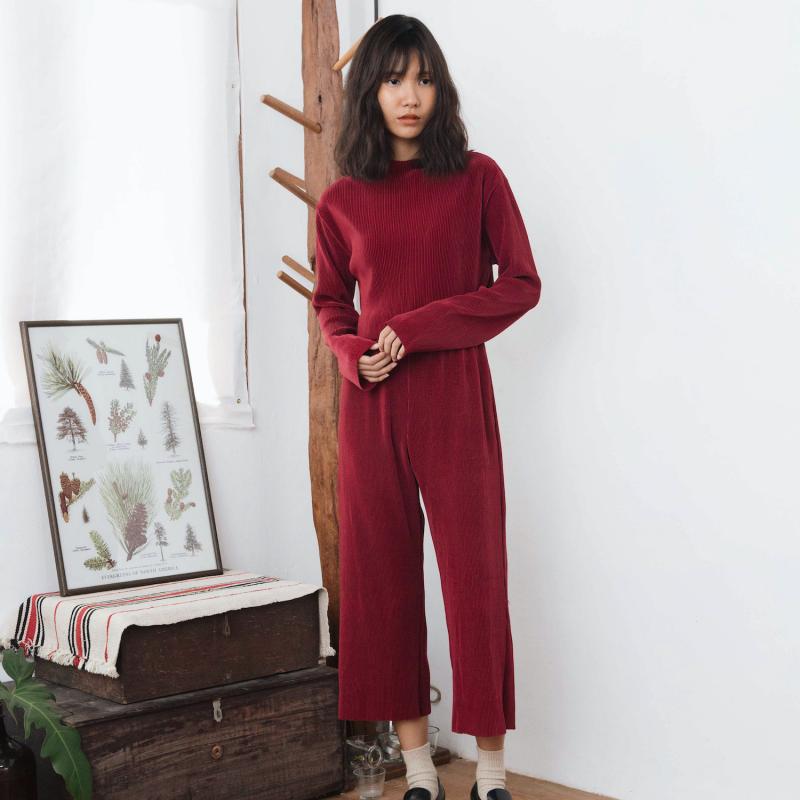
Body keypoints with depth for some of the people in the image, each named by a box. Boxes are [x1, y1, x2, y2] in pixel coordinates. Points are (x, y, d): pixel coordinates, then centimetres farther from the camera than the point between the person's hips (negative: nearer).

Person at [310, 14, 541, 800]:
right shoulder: (341, 200, 7)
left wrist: (416, 330, -11)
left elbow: (521, 284, -2)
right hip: (370, 402, 3)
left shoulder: (478, 178, 1)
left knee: (474, 572, -2)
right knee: (383, 572, 3)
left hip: (454, 396, -2)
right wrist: (354, 354, -5)